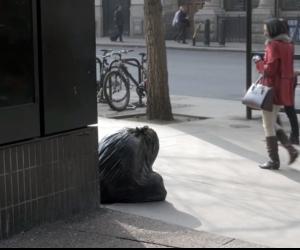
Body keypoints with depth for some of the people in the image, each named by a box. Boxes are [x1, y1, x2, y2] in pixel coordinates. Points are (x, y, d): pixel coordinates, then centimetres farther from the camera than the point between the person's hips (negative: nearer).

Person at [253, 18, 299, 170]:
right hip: (285, 90, 9)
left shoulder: (274, 45, -17)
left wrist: (258, 62, -4)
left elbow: (269, 69, -21)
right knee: (272, 123, 20)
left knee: (269, 126, 2)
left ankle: (274, 161, 8)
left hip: (273, 89, -9)